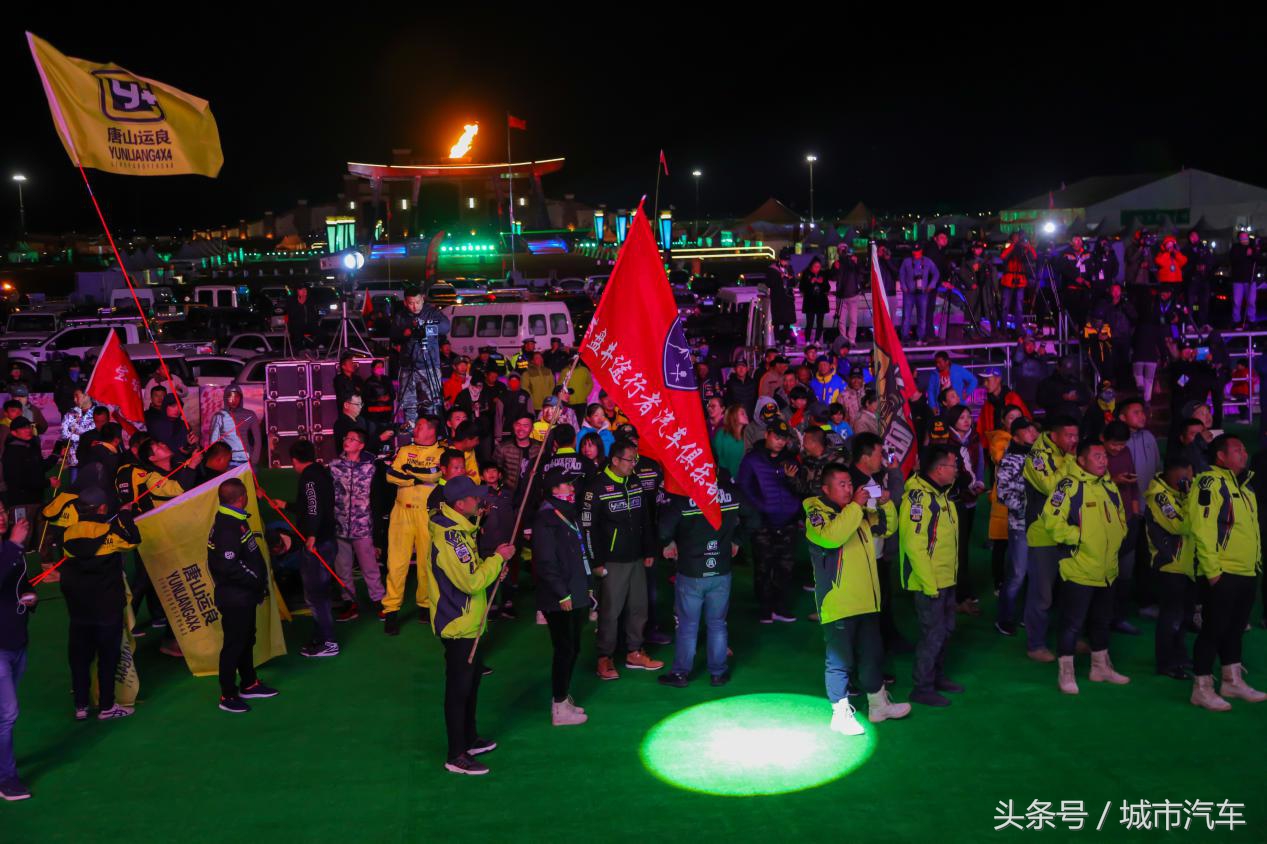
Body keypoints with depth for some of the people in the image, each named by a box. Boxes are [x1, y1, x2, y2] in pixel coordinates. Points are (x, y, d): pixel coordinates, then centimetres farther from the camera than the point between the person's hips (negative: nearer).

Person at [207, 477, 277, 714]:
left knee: (247, 639, 21)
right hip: (234, 598, -10)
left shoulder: (236, 521, 8)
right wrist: (257, 581, -18)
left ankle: (249, 684, 35)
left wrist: (259, 580, 10)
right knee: (234, 644, 0)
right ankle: (228, 696, 11)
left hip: (244, 596, 10)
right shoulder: (227, 528, -24)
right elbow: (229, 566, -28)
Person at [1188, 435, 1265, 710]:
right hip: (1223, 574, -9)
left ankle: (1233, 682, 29)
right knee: (1214, 629, -4)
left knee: (1235, 628, 17)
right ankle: (1202, 689, 4)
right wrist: (1212, 570, -21)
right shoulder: (1211, 482, -14)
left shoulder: (1243, 485, 16)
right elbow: (1202, 528, -20)